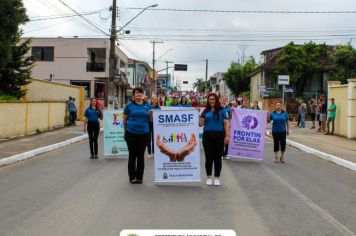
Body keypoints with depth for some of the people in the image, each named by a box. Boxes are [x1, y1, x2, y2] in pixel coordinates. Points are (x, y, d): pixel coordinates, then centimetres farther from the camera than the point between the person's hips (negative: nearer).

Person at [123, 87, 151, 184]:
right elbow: (125, 119, 6)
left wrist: (151, 114, -10)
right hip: (131, 133, -1)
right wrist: (126, 130, 10)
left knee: (141, 155, 8)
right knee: (132, 155, 5)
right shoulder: (129, 105, 0)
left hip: (143, 133, 2)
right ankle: (132, 177, 17)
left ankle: (139, 177, 17)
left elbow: (151, 119, 10)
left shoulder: (147, 105, 7)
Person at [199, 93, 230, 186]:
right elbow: (201, 123, 6)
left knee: (217, 157, 4)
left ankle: (217, 178, 15)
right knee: (208, 157, 5)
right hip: (207, 136, 2)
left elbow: (226, 123, -2)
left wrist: (227, 136, -11)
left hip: (219, 135, -2)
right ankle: (209, 177, 17)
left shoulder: (222, 110, 3)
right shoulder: (206, 111, 9)